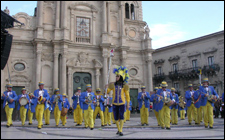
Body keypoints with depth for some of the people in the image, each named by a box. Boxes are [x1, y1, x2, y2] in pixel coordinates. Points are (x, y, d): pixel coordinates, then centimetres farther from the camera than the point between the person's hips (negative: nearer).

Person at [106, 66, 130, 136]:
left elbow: (127, 95, 3)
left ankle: (121, 131, -1)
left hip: (122, 104, -2)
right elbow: (107, 92, 4)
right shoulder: (113, 85, 0)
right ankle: (119, 129, 25)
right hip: (115, 104, 2)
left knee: (121, 117, -9)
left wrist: (128, 104, 4)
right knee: (116, 118, 7)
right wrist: (106, 88, -18)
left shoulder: (124, 85, -5)